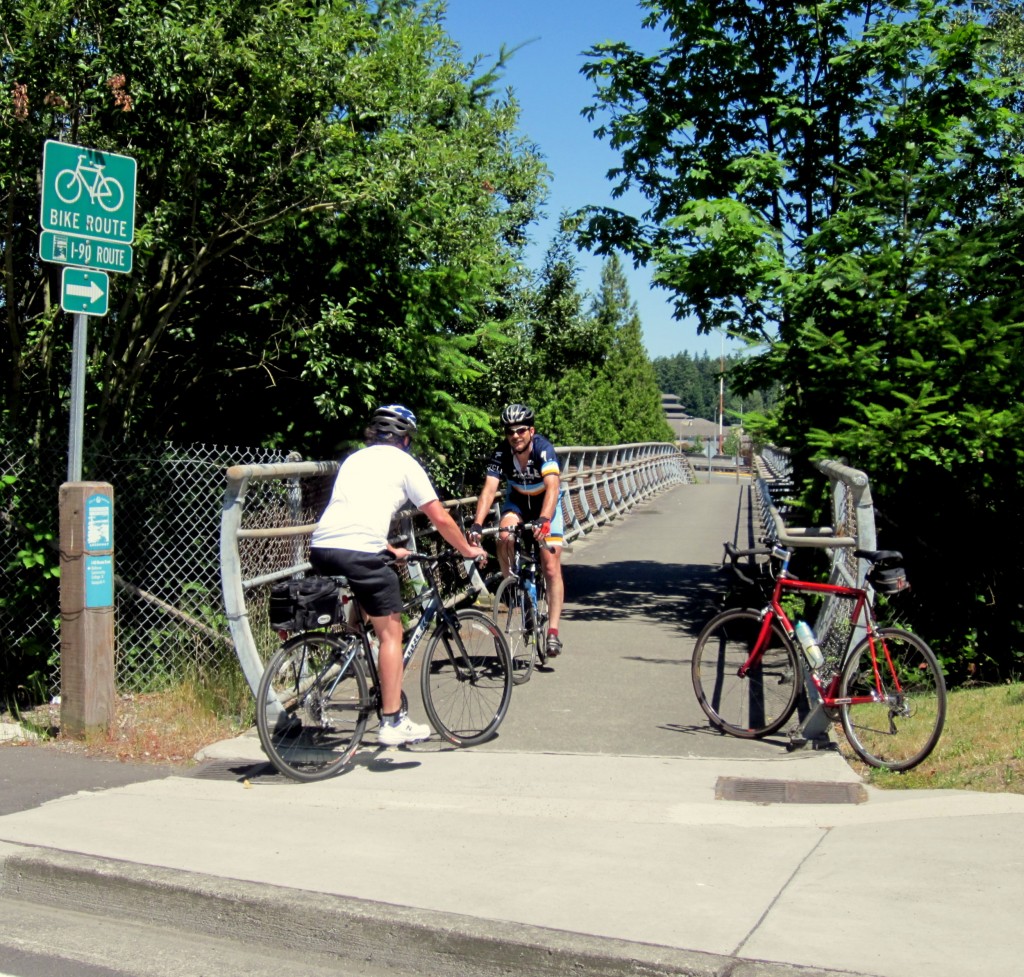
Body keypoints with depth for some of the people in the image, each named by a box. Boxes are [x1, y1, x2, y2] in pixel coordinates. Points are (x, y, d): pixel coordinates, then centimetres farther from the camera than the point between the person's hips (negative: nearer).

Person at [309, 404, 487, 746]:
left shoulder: (354, 459, 28)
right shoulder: (403, 463, 10)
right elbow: (440, 517, 10)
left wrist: (391, 551, 46)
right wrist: (467, 549, 25)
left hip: (320, 548, 6)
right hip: (360, 551, -6)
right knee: (391, 632, 5)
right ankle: (392, 723, 6)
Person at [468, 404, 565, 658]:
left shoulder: (544, 449, -31)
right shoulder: (501, 453, -23)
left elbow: (552, 487, -44)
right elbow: (489, 489, -31)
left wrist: (544, 519, -60)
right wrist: (477, 524, -46)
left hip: (546, 503, -2)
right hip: (517, 501, 2)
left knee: (551, 569, -11)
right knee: (504, 537, -30)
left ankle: (553, 632, -7)